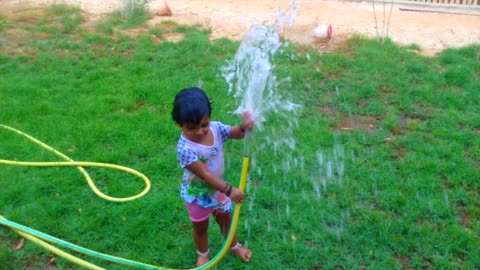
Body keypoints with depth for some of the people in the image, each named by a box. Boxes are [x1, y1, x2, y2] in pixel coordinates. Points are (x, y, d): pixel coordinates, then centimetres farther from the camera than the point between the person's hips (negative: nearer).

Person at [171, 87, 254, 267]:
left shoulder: (215, 128, -19)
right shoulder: (185, 149, -36)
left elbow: (235, 133, -8)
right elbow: (205, 174, -36)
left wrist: (244, 126, -32)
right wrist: (229, 190, -37)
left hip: (218, 188, 5)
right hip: (197, 193, -5)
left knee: (226, 218, 27)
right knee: (201, 226, 21)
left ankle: (234, 246, 54)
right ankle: (203, 254, 50)